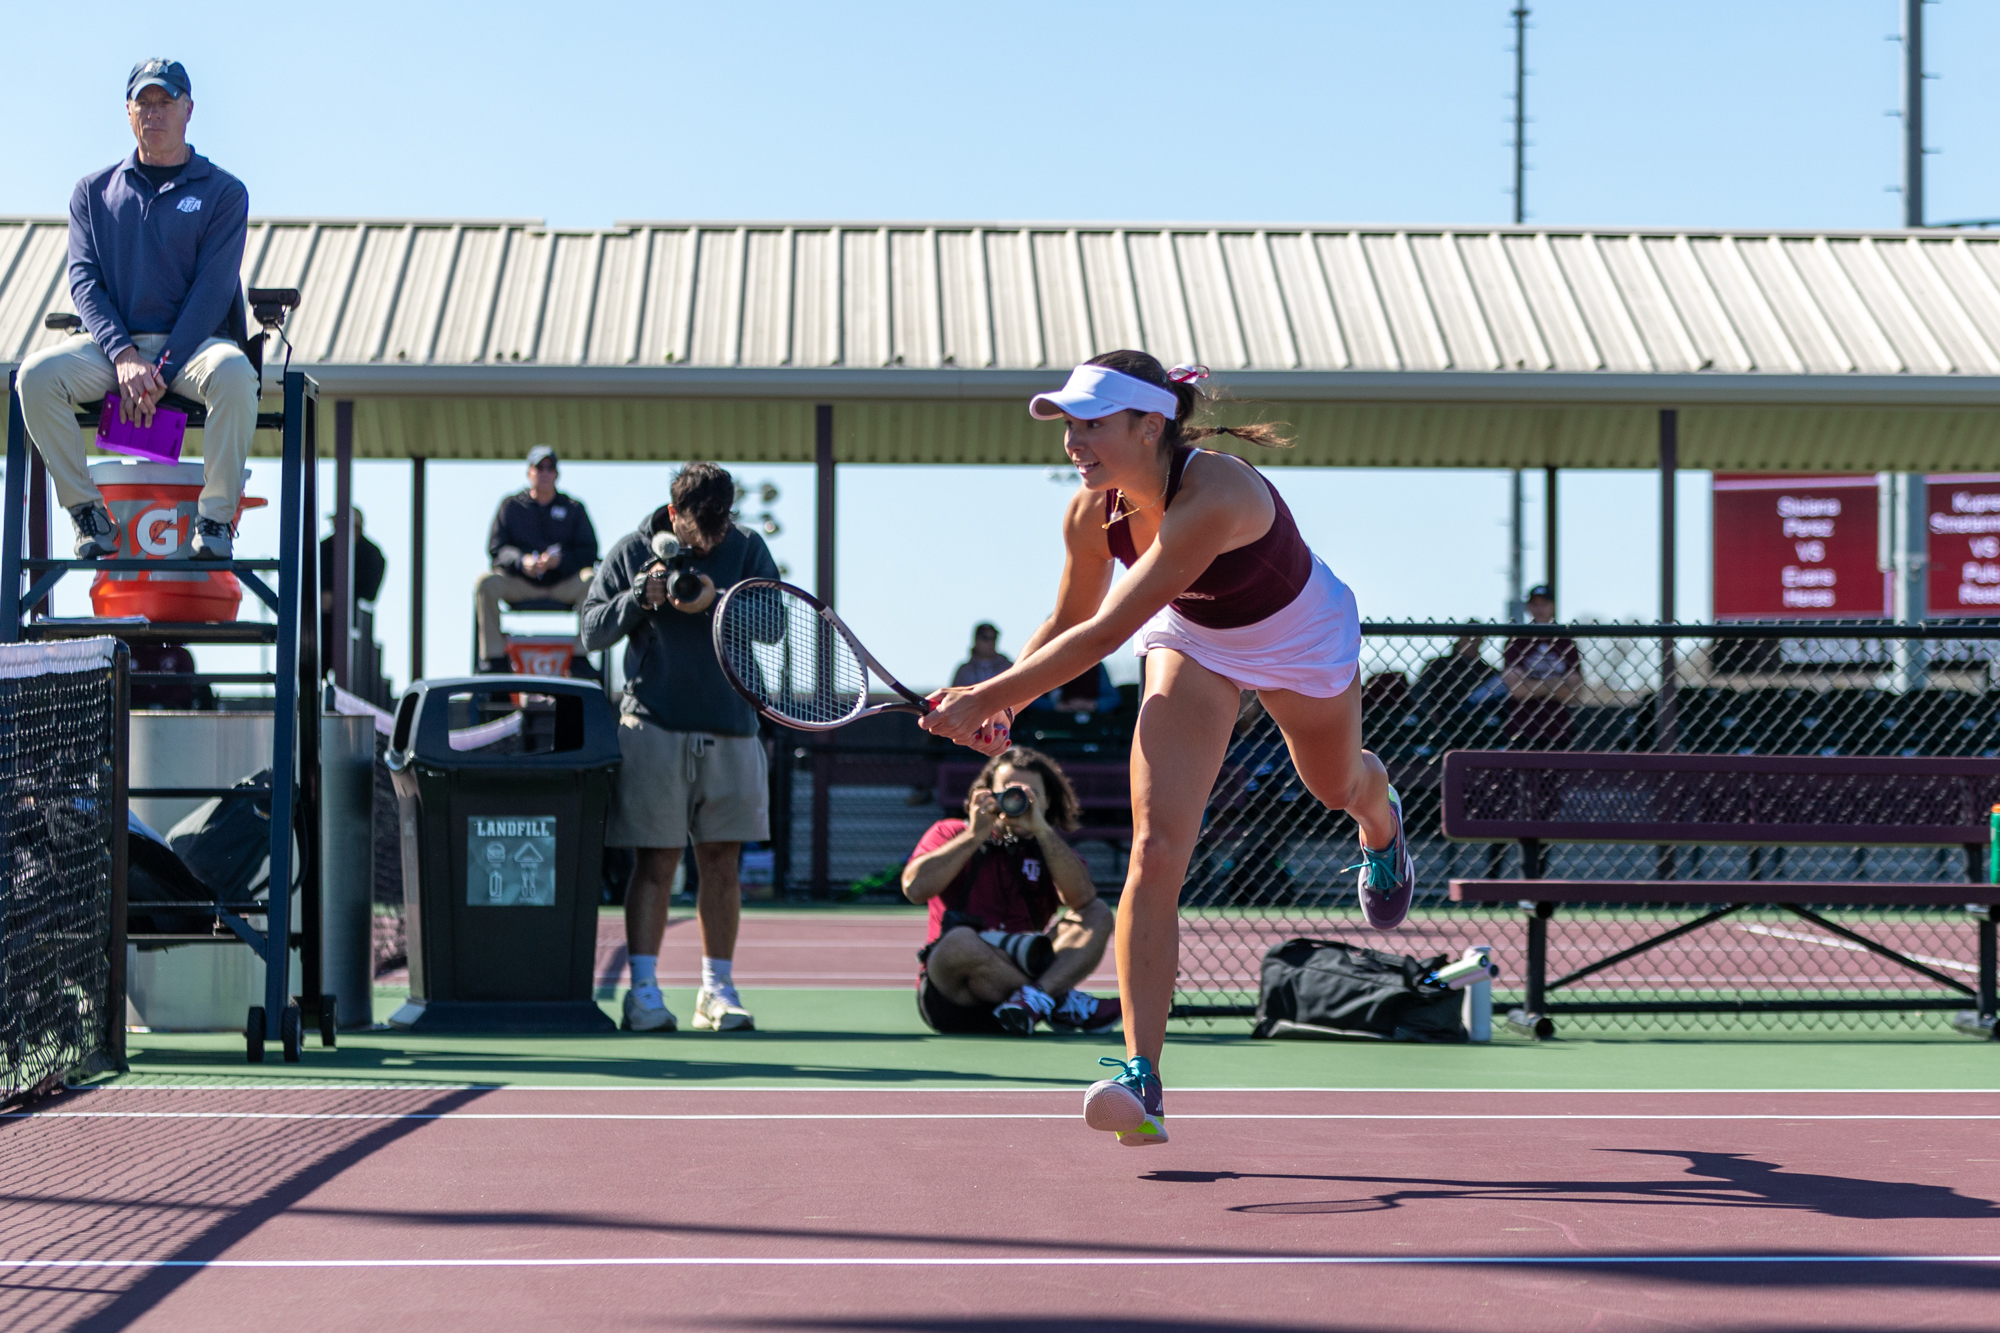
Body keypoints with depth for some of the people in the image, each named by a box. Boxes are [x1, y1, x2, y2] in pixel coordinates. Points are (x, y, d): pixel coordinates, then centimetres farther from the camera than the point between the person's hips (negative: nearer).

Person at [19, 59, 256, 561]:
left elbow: (213, 288, -5)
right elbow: (83, 278, 3)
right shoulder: (95, 190, 14)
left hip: (192, 341, -2)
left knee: (233, 374, -38)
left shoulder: (223, 192, 5)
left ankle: (216, 519, -26)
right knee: (37, 375, -28)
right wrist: (123, 354, -16)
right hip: (111, 343, 2)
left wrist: (161, 370, -17)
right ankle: (88, 510, -16)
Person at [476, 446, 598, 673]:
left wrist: (560, 559, -18)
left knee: (591, 582, -31)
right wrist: (521, 561, -18)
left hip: (563, 584, 0)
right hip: (520, 584, 0)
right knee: (486, 583, -28)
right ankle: (494, 657, -25)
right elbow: (495, 548, 4)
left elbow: (589, 552, 2)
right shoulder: (511, 505, 14)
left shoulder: (574, 508, 14)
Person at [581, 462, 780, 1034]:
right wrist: (639, 599, -13)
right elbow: (591, 631, 3)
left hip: (731, 729, 2)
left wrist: (718, 602, -18)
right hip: (653, 725, -2)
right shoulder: (632, 551, 4)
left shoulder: (748, 549, 6)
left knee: (722, 860, 5)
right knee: (655, 861, -5)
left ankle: (718, 989, 11)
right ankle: (644, 990, -5)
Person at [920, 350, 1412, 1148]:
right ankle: (1141, 1081, -21)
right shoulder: (1093, 511, -25)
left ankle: (1382, 822, 70)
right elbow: (1068, 623, -6)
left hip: (1299, 634, -3)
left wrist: (985, 701, -46)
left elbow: (1104, 635, -47)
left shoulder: (1212, 498, -45)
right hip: (1193, 638, 3)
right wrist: (990, 703, -23)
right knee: (1154, 855, -16)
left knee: (1338, 788, 28)